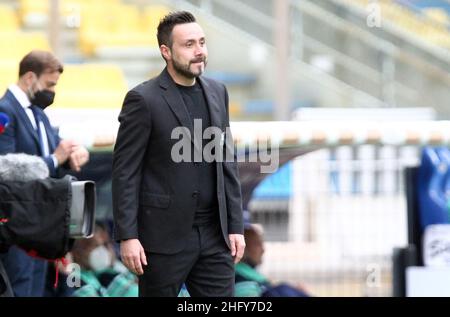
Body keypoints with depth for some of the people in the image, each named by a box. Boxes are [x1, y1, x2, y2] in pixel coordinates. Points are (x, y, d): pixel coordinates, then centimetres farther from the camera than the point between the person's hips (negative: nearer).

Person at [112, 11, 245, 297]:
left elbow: (228, 163, 13)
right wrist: (127, 237, -14)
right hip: (164, 235, -5)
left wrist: (236, 226, 7)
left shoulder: (217, 92, 10)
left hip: (214, 234, 5)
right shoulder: (143, 99, -8)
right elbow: (125, 173, -9)